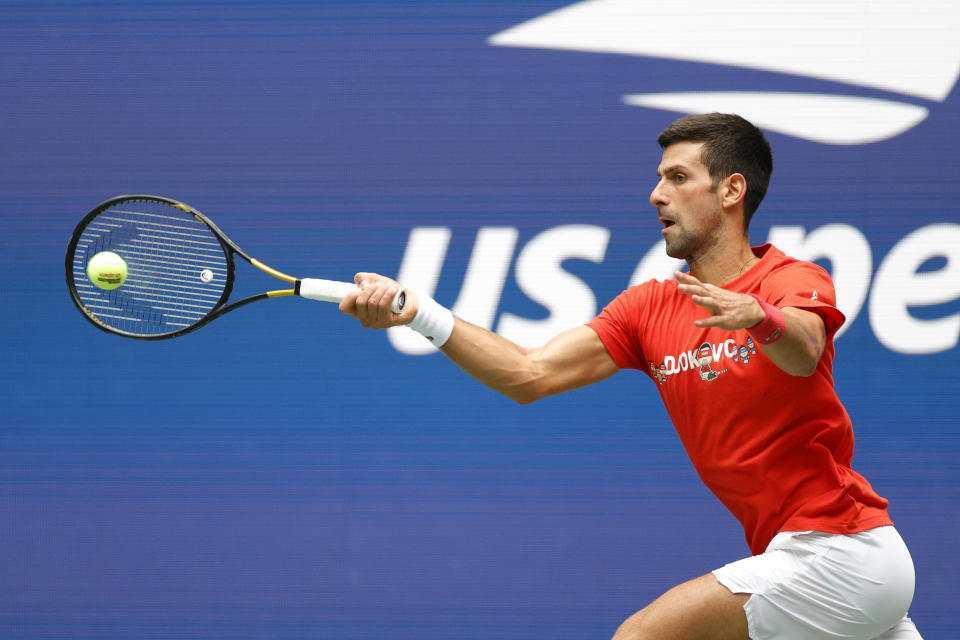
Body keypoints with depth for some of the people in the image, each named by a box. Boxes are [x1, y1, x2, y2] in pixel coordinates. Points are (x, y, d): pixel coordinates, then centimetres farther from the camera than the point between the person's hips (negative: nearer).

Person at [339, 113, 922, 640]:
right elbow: (531, 375, 1)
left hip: (838, 549, -8)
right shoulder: (650, 308, 10)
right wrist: (419, 313, -11)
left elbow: (803, 354, -31)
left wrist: (757, 317, -53)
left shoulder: (797, 280, -8)